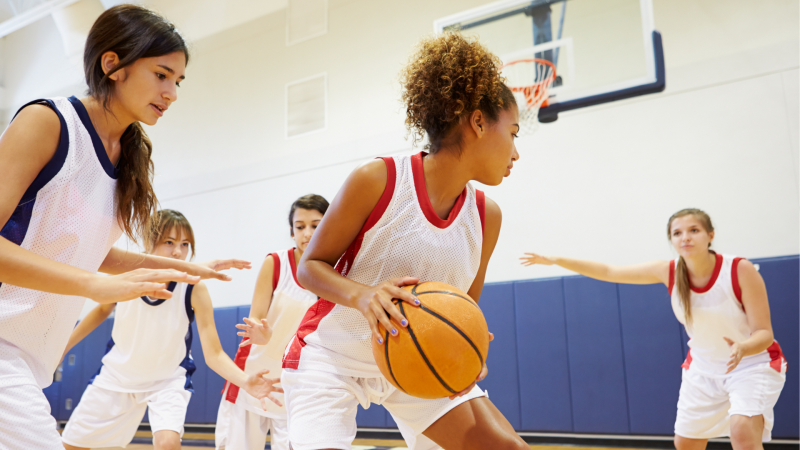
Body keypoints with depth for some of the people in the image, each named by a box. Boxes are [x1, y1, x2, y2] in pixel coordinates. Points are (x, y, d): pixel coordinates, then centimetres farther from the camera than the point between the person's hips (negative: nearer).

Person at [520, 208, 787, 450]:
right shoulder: (669, 272, -14)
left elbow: (764, 334, -23)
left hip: (752, 363, -4)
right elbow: (608, 272, -6)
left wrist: (742, 348, -46)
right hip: (703, 369, 4)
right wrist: (557, 260, -11)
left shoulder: (741, 270, -24)